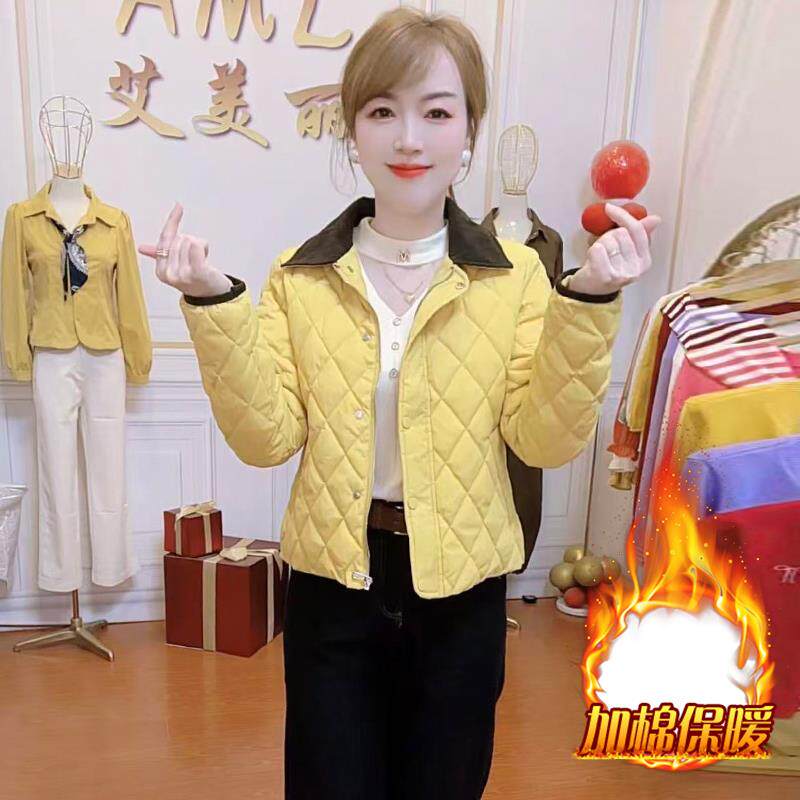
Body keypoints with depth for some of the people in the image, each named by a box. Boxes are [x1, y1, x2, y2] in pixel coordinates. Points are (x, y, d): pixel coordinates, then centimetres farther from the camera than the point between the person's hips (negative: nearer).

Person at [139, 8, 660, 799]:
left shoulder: (515, 274, -6)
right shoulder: (300, 276, -5)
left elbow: (546, 440, -11)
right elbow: (267, 438, -10)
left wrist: (586, 303, -22)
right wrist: (216, 304, -20)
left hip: (460, 586, 1)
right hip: (333, 580, 0)